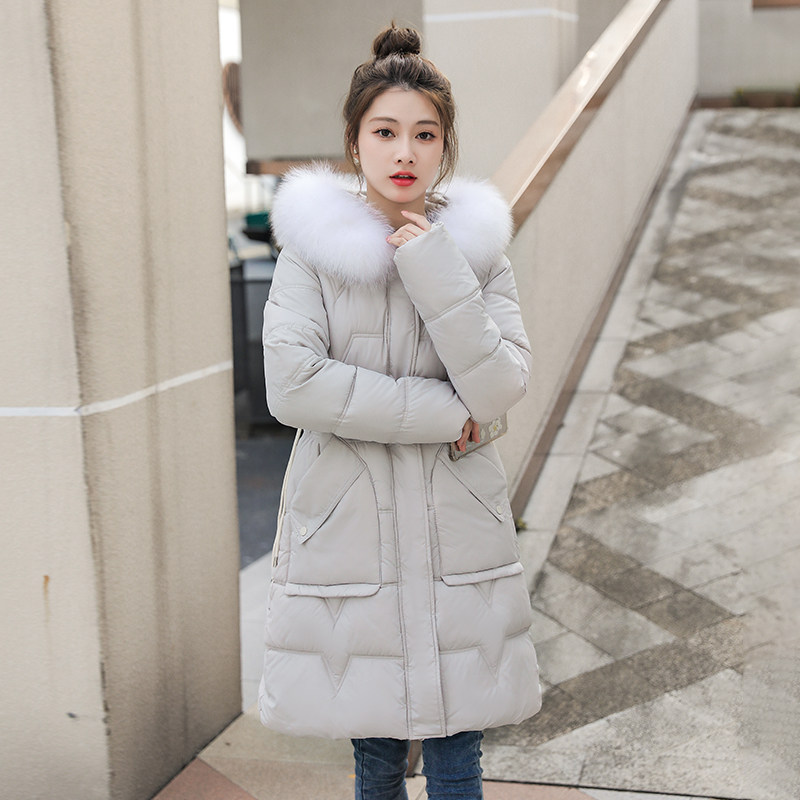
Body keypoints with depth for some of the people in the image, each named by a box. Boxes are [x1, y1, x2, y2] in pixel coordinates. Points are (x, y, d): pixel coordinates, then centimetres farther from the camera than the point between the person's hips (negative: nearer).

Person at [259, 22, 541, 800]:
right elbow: (293, 385, -15)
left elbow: (500, 387, -9)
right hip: (348, 525, -1)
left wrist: (435, 270, -17)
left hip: (456, 528, 2)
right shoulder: (311, 245, -4)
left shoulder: (476, 245, 2)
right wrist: (442, 413, -13)